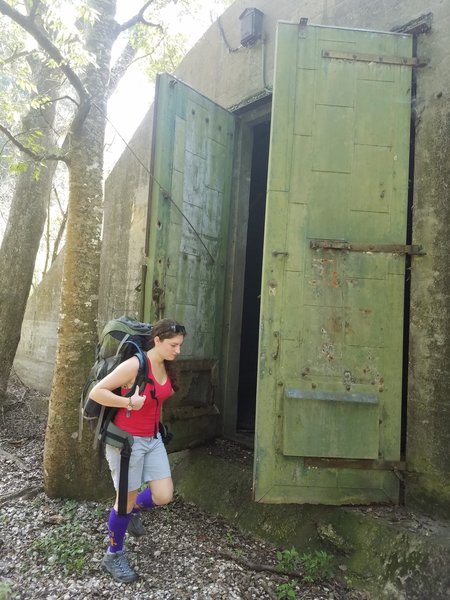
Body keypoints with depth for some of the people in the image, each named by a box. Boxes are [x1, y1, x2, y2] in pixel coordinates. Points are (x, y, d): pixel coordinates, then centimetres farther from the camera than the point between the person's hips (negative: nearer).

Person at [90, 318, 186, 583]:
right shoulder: (134, 365, -22)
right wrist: (129, 402, -27)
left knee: (164, 496, 4)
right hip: (126, 440, -7)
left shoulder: (166, 367, 1)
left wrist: (155, 429, 13)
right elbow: (97, 392, -21)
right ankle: (114, 556, 32)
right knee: (126, 499, 8)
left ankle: (133, 510, 37)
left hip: (153, 439, 7)